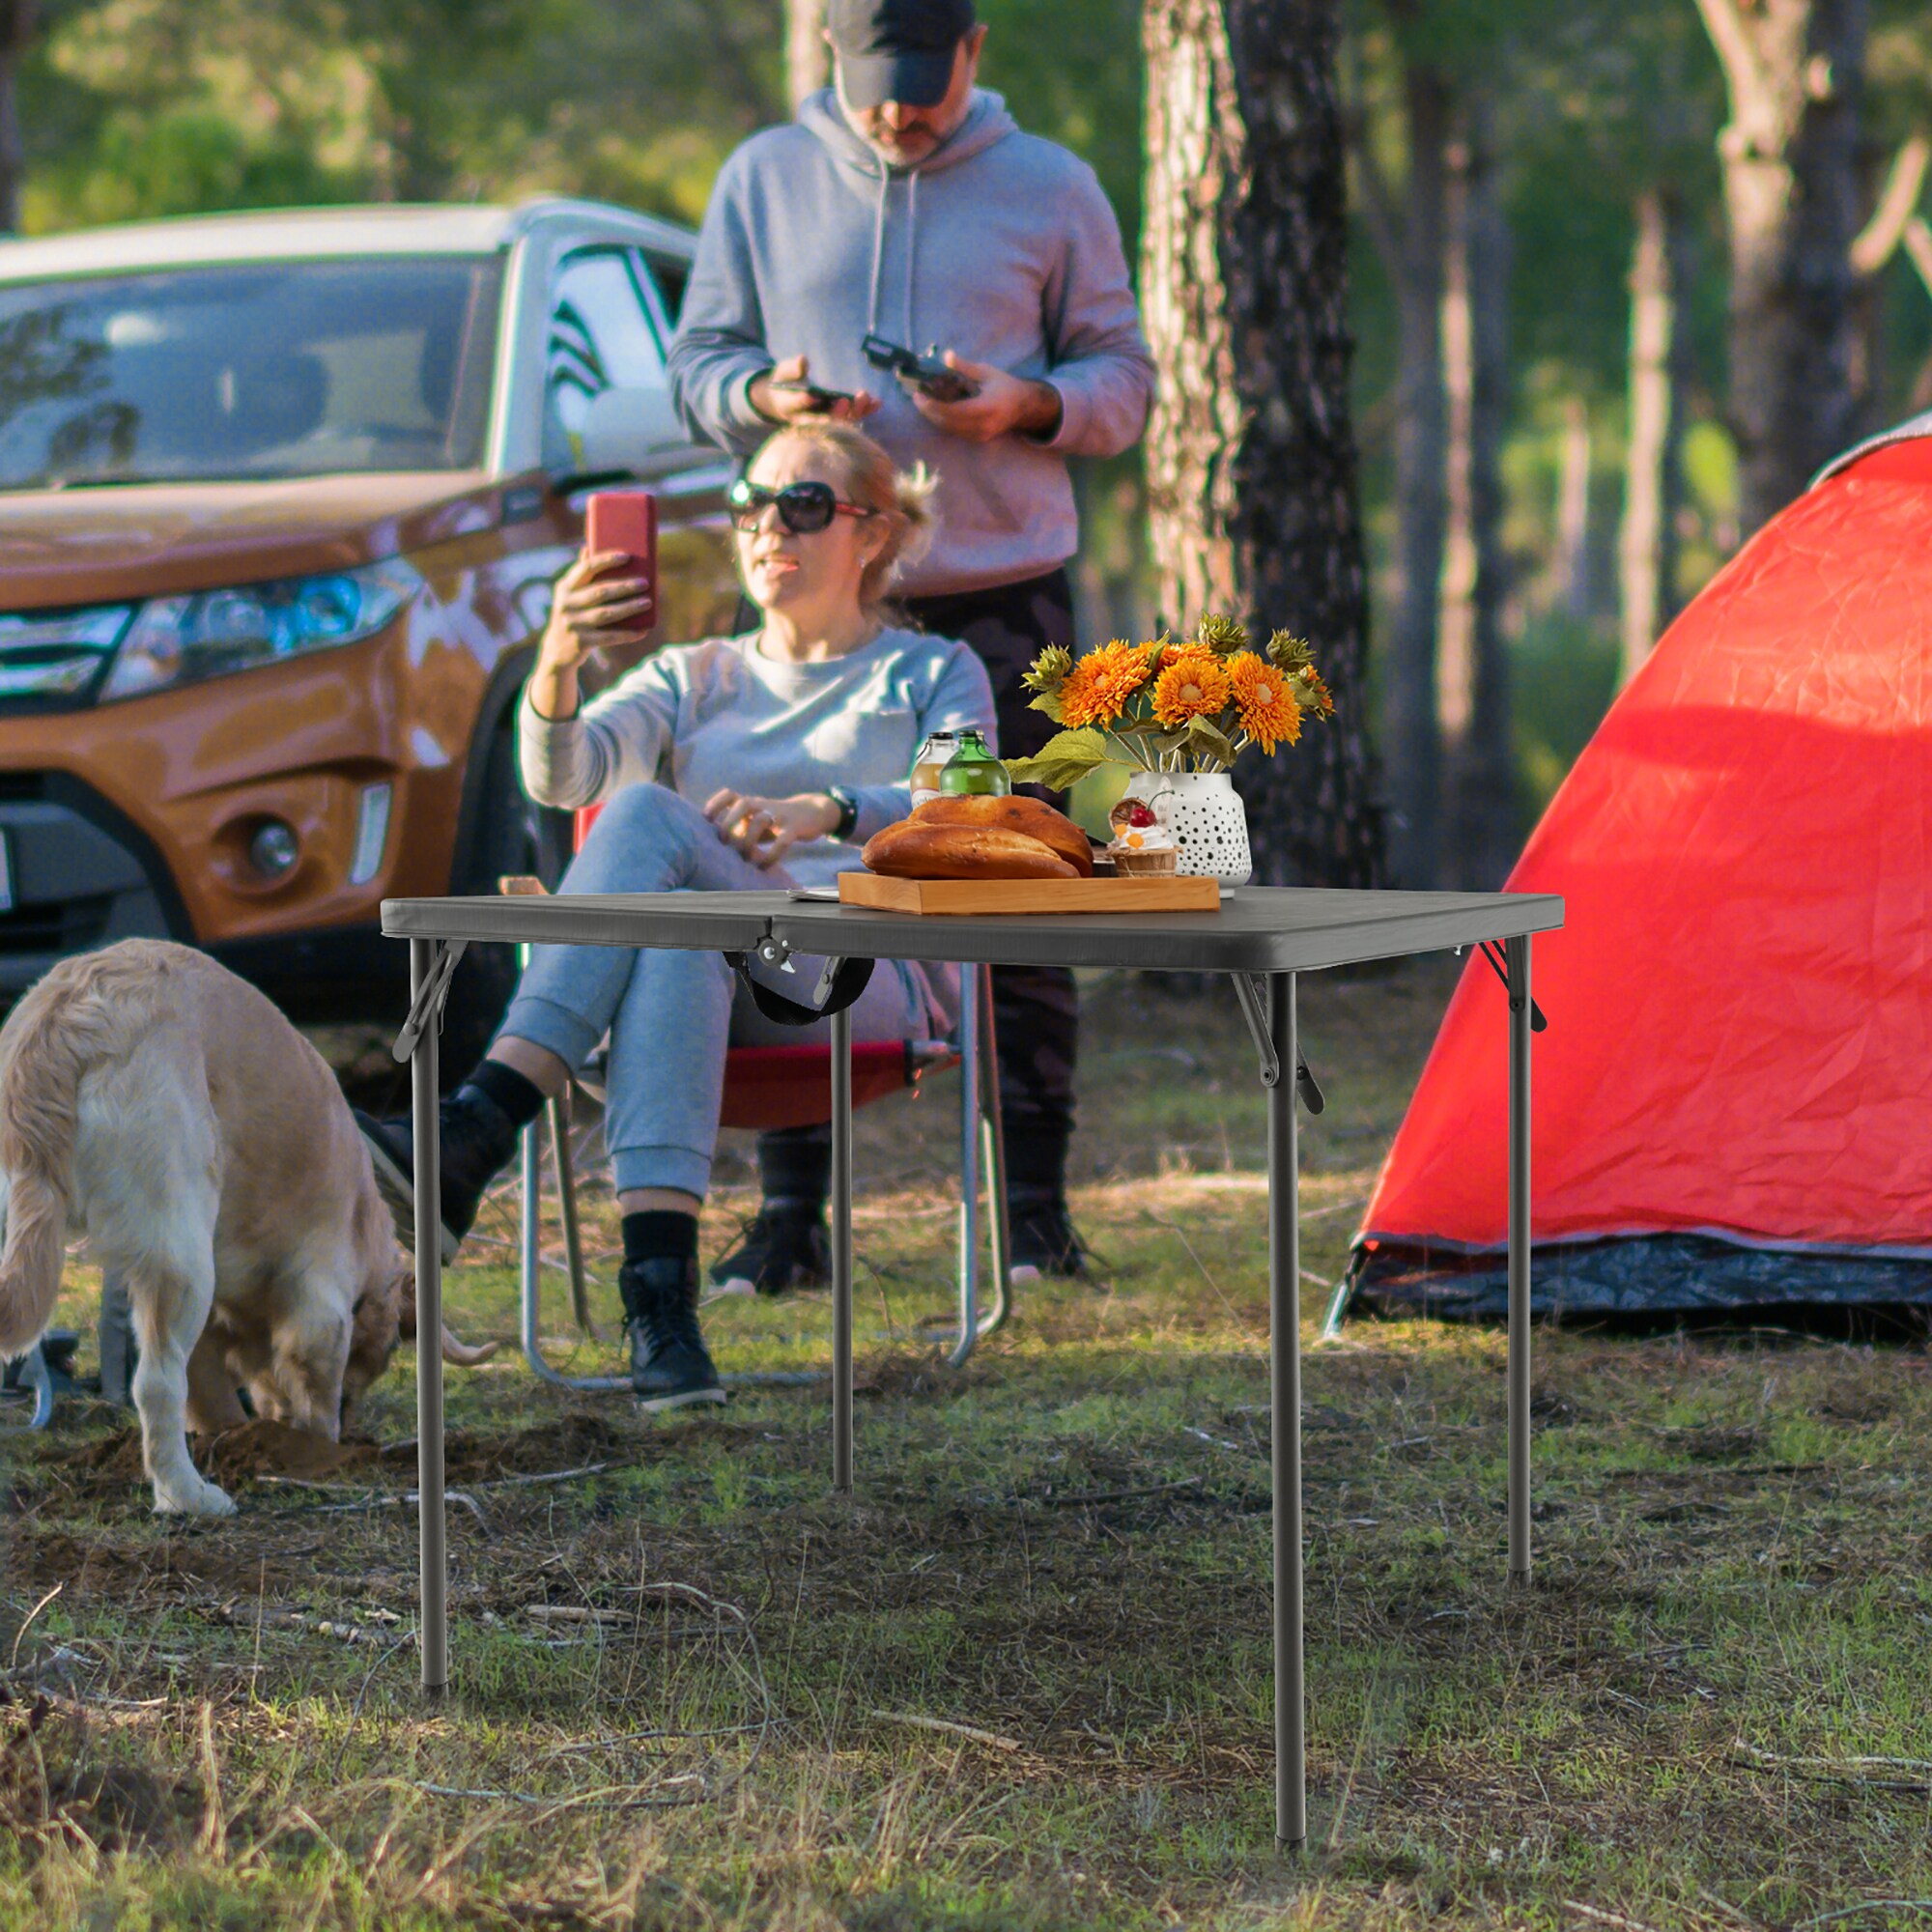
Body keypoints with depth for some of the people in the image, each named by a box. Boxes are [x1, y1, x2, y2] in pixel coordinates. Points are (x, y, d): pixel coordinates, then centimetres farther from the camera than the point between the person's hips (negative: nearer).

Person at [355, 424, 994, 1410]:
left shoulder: (935, 674, 22)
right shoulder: (693, 678, 28)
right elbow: (561, 777, 6)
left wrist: (823, 811, -24)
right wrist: (555, 666, -18)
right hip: (713, 976, 3)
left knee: (649, 820, -31)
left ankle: (471, 1140, -47)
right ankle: (659, 1292, -54)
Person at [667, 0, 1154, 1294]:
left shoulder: (1051, 189, 5)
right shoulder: (765, 181, 8)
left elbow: (1125, 383, 8)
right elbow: (699, 360, 12)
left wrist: (1032, 404, -13)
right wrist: (765, 396, -11)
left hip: (1003, 595, -1)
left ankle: (1036, 1212, 7)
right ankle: (792, 1213, 5)